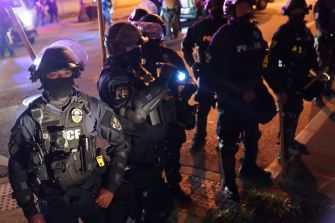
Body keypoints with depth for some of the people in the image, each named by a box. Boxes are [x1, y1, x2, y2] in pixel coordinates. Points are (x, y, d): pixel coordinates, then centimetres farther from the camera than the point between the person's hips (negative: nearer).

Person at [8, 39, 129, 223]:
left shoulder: (93, 108, -10)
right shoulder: (29, 120, -11)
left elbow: (119, 145, 0)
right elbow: (17, 168, -3)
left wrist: (111, 186, -4)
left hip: (95, 196, 1)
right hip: (55, 204, 0)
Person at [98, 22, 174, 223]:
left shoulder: (134, 69, 8)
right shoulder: (114, 77, -21)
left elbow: (151, 101, 21)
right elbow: (135, 111, -39)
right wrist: (162, 83, -38)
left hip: (150, 148, 9)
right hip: (136, 155, -9)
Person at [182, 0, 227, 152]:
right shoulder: (198, 27, 1)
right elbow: (186, 45, 14)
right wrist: (193, 64, 6)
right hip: (205, 74, 1)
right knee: (202, 108, 6)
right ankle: (199, 139, 17)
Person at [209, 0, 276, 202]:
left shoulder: (255, 31, 4)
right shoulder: (222, 36, -15)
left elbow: (261, 62, 12)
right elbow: (218, 73, -18)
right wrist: (241, 92, -20)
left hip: (253, 94, 6)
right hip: (230, 98, -6)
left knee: (252, 134, 22)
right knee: (229, 141, 3)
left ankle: (249, 167, 44)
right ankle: (229, 181, 19)